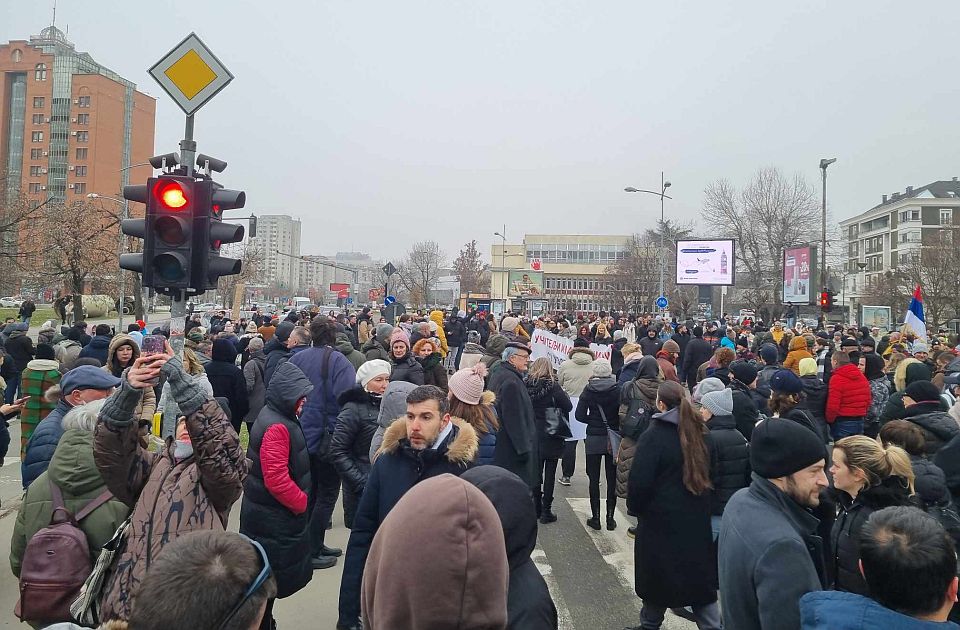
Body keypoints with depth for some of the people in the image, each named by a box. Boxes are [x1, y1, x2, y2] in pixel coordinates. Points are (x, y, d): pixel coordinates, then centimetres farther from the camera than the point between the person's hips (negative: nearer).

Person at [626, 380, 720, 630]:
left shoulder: (653, 436, -16)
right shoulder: (699, 432, 2)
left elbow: (639, 482, -17)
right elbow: (708, 474, 10)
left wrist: (634, 506, 1)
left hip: (661, 520, -5)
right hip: (697, 519, 5)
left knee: (658, 577, 13)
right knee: (699, 576, 14)